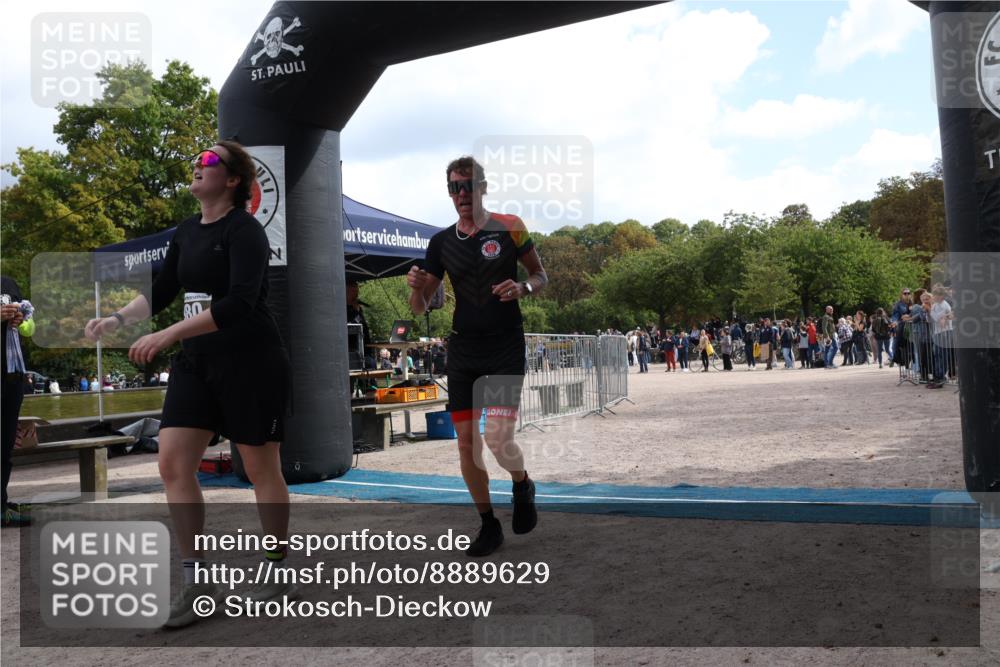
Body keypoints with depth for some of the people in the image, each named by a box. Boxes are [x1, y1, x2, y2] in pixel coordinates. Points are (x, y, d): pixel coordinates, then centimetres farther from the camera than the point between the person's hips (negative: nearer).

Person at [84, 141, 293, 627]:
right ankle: (197, 581, 9)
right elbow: (160, 292, 20)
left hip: (251, 364, -7)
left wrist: (166, 336, -30)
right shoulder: (186, 232, 11)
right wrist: (117, 319, 3)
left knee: (261, 469, 3)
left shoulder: (244, 230, -13)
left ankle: (278, 574, 21)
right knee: (173, 463, -1)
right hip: (196, 364, 7)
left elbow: (238, 303, -26)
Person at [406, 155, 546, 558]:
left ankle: (522, 486, 22)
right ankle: (488, 526, 22)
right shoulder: (442, 242, 6)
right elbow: (420, 308, 9)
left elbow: (540, 275, 7)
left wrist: (522, 288, -15)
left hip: (506, 347, -4)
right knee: (466, 442, 4)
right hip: (462, 349, 4)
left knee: (498, 440, -13)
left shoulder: (509, 228, -2)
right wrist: (416, 287, -14)